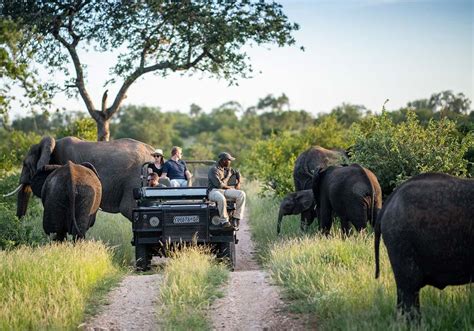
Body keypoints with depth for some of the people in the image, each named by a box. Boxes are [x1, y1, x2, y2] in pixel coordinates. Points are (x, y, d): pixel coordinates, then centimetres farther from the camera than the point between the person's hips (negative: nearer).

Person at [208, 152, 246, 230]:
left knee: (241, 194, -16)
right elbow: (219, 184, -19)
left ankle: (236, 219, -15)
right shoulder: (213, 170, -10)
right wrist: (231, 187, -7)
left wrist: (238, 183, 16)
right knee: (221, 198, -43)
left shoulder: (227, 169, 16)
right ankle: (224, 221, -30)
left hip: (225, 191, 7)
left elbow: (237, 173, 34)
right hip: (214, 191, -7)